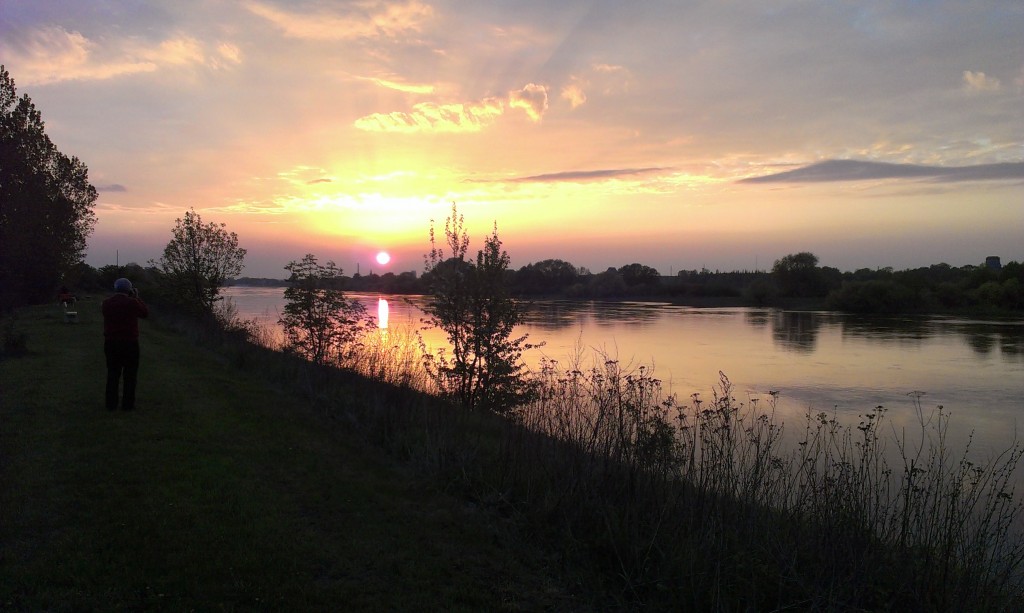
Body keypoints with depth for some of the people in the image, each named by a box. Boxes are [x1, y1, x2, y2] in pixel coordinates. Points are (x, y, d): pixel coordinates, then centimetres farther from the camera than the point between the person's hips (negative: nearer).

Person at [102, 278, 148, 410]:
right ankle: (127, 404, 7)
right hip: (129, 343, -4)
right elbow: (145, 313, 3)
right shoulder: (132, 302, -12)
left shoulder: (106, 303, 1)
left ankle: (111, 403, 15)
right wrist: (137, 297, 10)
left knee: (113, 374, 12)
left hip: (110, 343, 4)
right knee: (130, 374, 6)